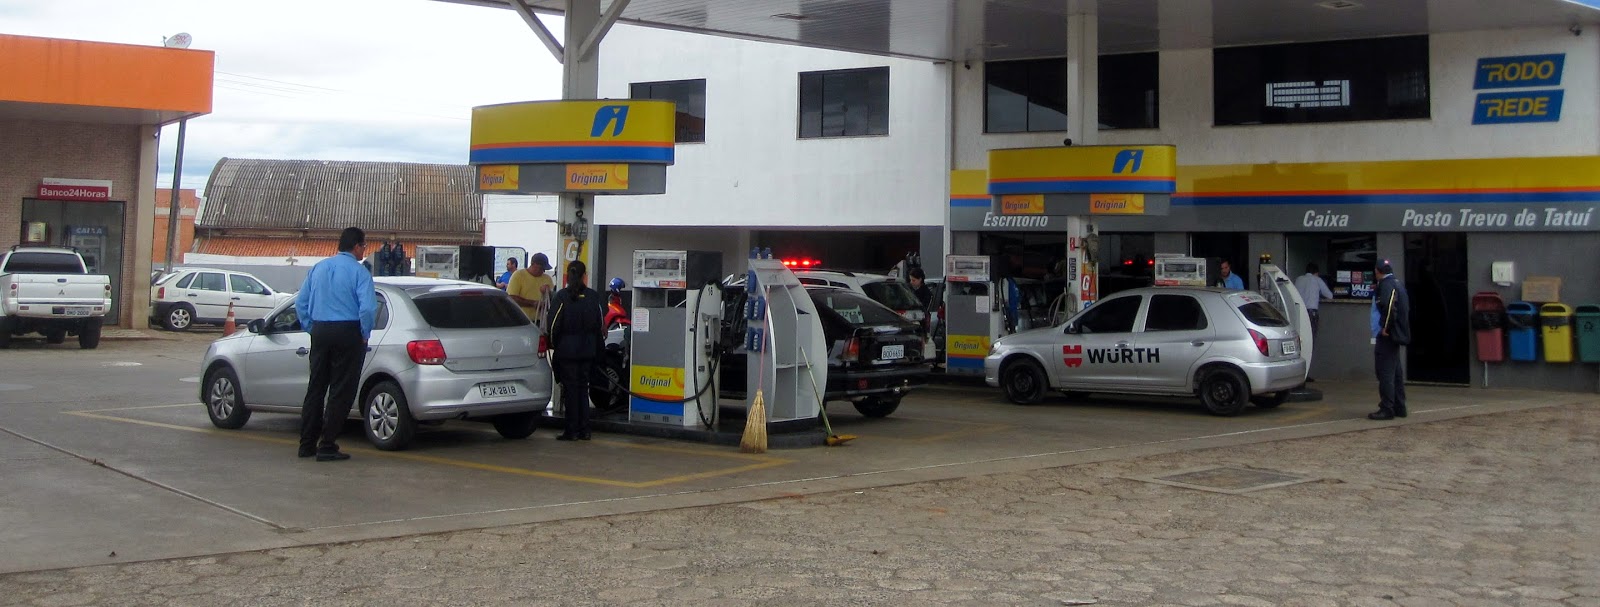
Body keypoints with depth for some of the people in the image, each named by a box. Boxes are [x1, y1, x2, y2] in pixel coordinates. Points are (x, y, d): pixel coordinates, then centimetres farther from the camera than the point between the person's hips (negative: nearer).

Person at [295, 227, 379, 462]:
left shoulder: (319, 268, 10)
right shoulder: (358, 271, -9)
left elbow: (300, 302, 13)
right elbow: (368, 307, -20)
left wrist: (311, 328, 17)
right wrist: (365, 334, -6)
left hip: (320, 331, 6)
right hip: (347, 333, -6)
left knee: (315, 388, 14)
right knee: (341, 391, 0)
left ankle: (307, 444, 17)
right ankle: (327, 446, 0)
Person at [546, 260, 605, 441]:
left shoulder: (561, 297, -8)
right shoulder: (594, 297, 1)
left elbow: (554, 324, -8)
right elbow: (600, 325, 6)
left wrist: (552, 344, 6)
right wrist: (599, 348, 15)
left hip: (566, 350, -3)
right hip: (587, 350, 3)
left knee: (570, 388, 1)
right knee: (583, 388, 11)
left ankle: (572, 431, 0)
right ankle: (584, 430, 10)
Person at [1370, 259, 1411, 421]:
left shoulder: (1386, 285, -13)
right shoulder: (1397, 284, 17)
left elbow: (1389, 307, -27)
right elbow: (1405, 309, 21)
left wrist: (1386, 328, -19)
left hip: (1386, 336, -10)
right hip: (1395, 336, 10)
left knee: (1385, 373, -9)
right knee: (1395, 372, 14)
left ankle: (1387, 409, -9)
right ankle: (1399, 407, 20)